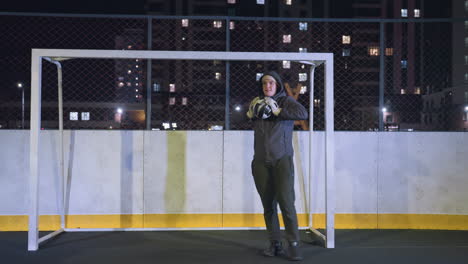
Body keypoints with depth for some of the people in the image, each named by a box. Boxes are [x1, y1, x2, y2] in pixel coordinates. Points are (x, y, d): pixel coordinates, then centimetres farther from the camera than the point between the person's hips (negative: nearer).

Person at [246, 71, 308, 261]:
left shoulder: (286, 101, -1)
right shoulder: (258, 102, 10)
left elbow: (303, 113, -18)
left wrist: (277, 111, -18)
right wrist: (250, 114, 0)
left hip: (282, 159, -4)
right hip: (260, 162, 4)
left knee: (286, 201, -13)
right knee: (268, 204, 6)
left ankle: (293, 245, -7)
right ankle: (275, 244, 14)